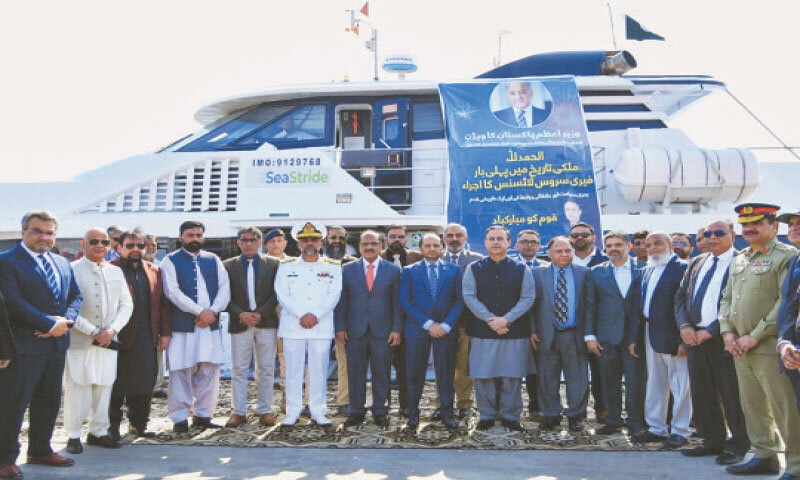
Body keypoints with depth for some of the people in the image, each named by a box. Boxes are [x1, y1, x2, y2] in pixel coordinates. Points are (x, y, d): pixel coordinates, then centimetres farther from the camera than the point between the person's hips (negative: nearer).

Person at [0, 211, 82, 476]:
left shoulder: (62, 263, 14)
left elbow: (75, 295, 12)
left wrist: (66, 320, -7)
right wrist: (50, 324, -18)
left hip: (57, 343, 7)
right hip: (23, 343, -7)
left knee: (49, 401, 16)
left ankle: (40, 450, 30)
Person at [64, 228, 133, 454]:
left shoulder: (116, 272, 11)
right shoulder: (72, 270, -5)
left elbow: (127, 304, 11)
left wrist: (112, 329, -5)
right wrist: (94, 331, -13)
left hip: (108, 341, 5)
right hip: (79, 341, -4)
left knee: (104, 388, 8)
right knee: (76, 389, 0)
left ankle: (98, 431, 21)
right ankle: (73, 435, 14)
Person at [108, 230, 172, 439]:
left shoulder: (154, 271, 12)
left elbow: (164, 304, 12)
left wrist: (165, 333, 7)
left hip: (147, 339, 4)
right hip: (120, 338, -4)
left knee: (145, 384, 9)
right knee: (117, 385, 6)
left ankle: (139, 424, 22)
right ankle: (113, 426, 19)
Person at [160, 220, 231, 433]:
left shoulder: (213, 260, 14)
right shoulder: (170, 261, 2)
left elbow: (224, 288, 6)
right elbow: (173, 292, -10)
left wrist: (213, 311, -10)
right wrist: (200, 311, -14)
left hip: (211, 325, 4)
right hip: (182, 325, -3)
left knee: (209, 371, 5)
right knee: (181, 372, 0)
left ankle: (203, 415, 17)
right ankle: (180, 418, 10)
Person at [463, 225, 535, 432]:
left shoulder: (521, 269, 5)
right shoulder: (474, 268, 5)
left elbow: (528, 298, -1)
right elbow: (469, 296, -3)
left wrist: (506, 319, -13)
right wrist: (490, 319, -13)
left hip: (514, 332, 0)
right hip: (482, 331, 0)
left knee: (512, 376, 5)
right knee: (483, 375, 3)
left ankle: (510, 416, 18)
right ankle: (486, 416, 17)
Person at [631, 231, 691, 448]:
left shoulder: (682, 268, -8)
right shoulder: (646, 272, 14)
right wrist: (635, 337, 10)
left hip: (674, 337, -7)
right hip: (651, 337, 7)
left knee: (680, 386, 2)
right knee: (654, 385, 14)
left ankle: (679, 431, 15)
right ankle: (657, 428, 24)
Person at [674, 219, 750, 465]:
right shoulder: (696, 263, 14)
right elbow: (680, 297, 14)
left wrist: (711, 331, -14)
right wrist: (685, 325, -3)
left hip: (723, 337, -6)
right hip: (695, 336, 6)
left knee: (732, 395, 3)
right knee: (702, 394, 12)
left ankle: (738, 445, 18)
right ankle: (713, 440, 26)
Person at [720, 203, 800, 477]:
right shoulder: (738, 261, 16)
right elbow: (726, 299, 19)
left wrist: (755, 336, -17)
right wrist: (727, 332, 2)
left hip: (769, 347, -7)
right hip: (740, 348, 7)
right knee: (753, 407, 14)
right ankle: (765, 457, 26)